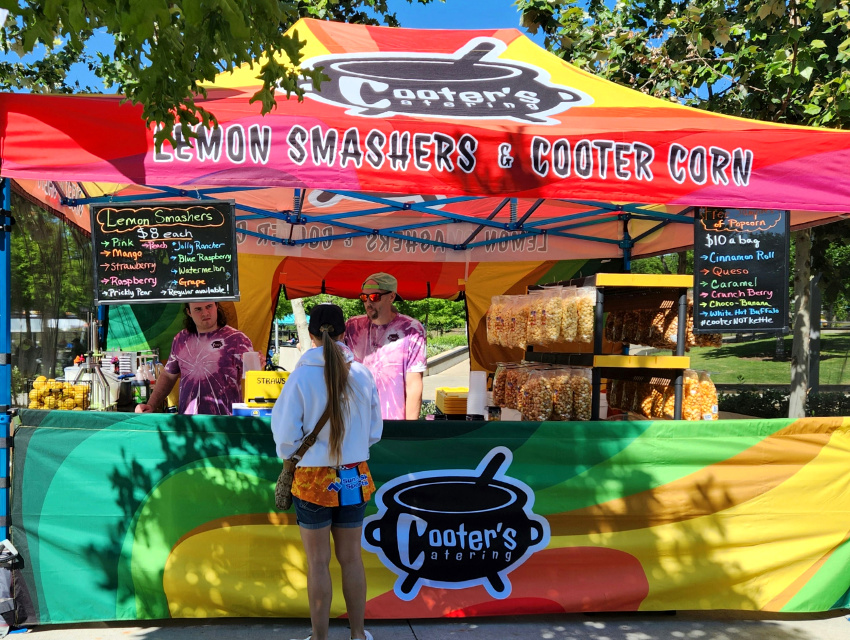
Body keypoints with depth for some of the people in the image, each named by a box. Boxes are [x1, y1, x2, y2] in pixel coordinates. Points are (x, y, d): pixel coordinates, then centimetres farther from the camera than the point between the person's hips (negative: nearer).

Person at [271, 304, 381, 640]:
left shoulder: (301, 376, -15)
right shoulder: (363, 375, -7)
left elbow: (286, 438, -10)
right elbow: (374, 432, 3)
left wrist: (290, 455, 11)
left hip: (313, 478, -3)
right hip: (354, 478, 3)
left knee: (318, 563, 10)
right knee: (351, 557, 17)